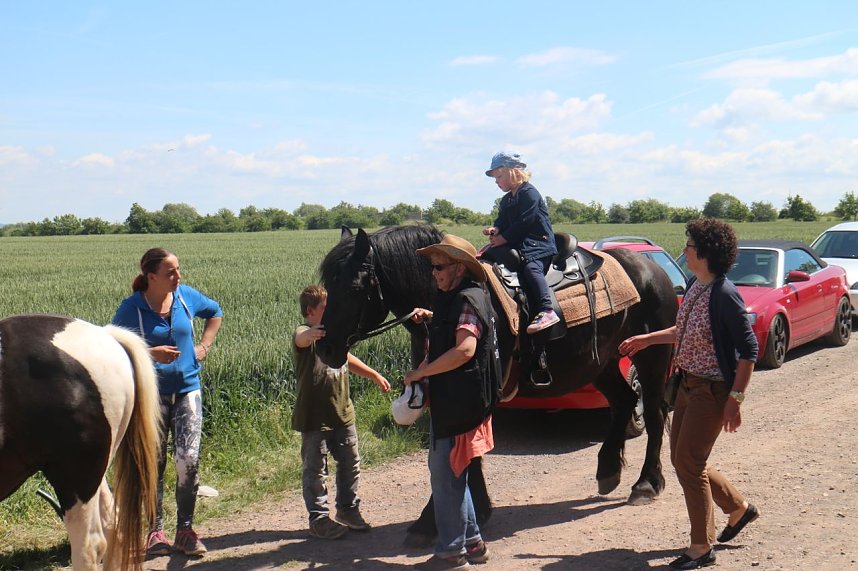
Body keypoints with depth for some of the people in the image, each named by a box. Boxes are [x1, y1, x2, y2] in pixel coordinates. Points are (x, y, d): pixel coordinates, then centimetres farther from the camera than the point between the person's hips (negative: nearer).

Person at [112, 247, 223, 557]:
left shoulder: (187, 296, -1)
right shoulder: (131, 308, -10)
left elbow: (215, 312, 19)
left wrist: (204, 346, 8)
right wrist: (150, 353, -21)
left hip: (187, 389, 2)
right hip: (151, 394, -2)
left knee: (188, 459, -7)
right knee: (154, 463, 6)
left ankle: (185, 529, 7)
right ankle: (155, 530, 19)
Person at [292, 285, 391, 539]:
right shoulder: (303, 335, -14)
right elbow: (304, 337, -41)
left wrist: (374, 375, 33)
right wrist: (316, 332, -64)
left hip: (343, 413, 8)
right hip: (314, 417, -7)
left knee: (350, 463, 15)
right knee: (316, 470, 3)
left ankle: (348, 509, 31)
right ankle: (319, 519, 14)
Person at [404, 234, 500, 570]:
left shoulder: (468, 299, -17)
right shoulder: (454, 298, 14)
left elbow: (464, 349, -30)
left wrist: (420, 372, -23)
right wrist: (431, 318, 16)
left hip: (458, 402, -11)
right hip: (450, 400, 11)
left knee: (444, 473, -3)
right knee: (452, 474, 18)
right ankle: (472, 542, 27)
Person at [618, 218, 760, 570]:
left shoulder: (724, 295, -22)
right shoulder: (694, 285, 5)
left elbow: (748, 349, -20)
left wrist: (736, 399, -20)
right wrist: (645, 340, 24)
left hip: (712, 390, -9)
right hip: (689, 383, 9)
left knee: (689, 463, -5)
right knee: (682, 459, 16)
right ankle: (739, 508, 36)